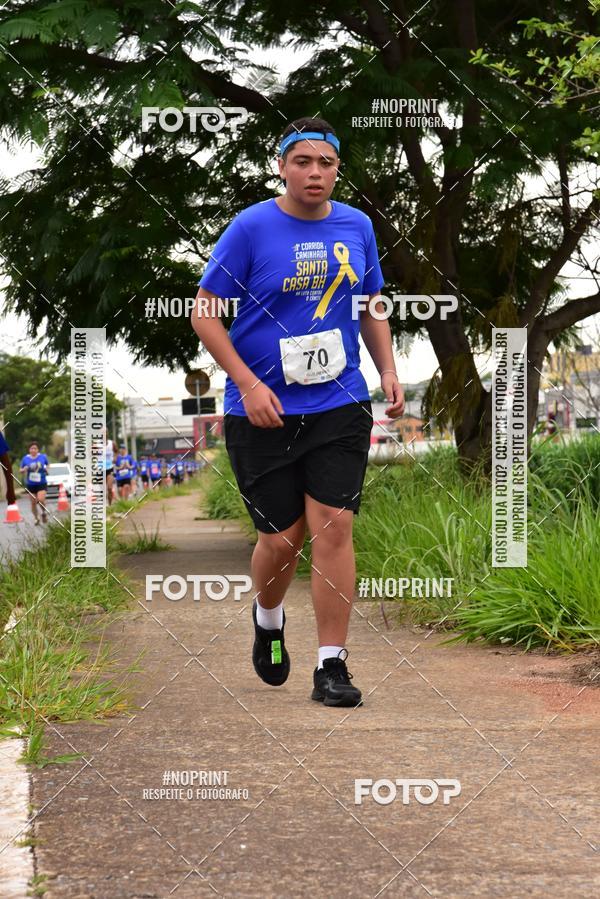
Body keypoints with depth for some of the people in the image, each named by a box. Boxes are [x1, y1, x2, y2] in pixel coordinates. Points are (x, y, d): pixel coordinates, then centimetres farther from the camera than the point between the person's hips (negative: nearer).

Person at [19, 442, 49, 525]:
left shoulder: (43, 457, 0)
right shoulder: (25, 459, 0)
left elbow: (47, 465, 19)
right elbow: (20, 471, 9)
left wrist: (47, 469, -2)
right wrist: (24, 469, -14)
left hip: (41, 483, -1)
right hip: (30, 484, 1)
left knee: (41, 500, -19)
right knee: (33, 502, 3)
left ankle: (44, 512, 11)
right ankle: (36, 518, 23)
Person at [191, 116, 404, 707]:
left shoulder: (357, 227, 6)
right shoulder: (251, 227, -7)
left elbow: (371, 304, 21)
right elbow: (204, 312, -6)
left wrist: (388, 371, 8)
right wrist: (248, 384, -15)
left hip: (340, 407, 3)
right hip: (262, 412, -2)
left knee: (333, 527, -7)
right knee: (282, 538, 3)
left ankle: (331, 666, 1)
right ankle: (267, 620, 36)